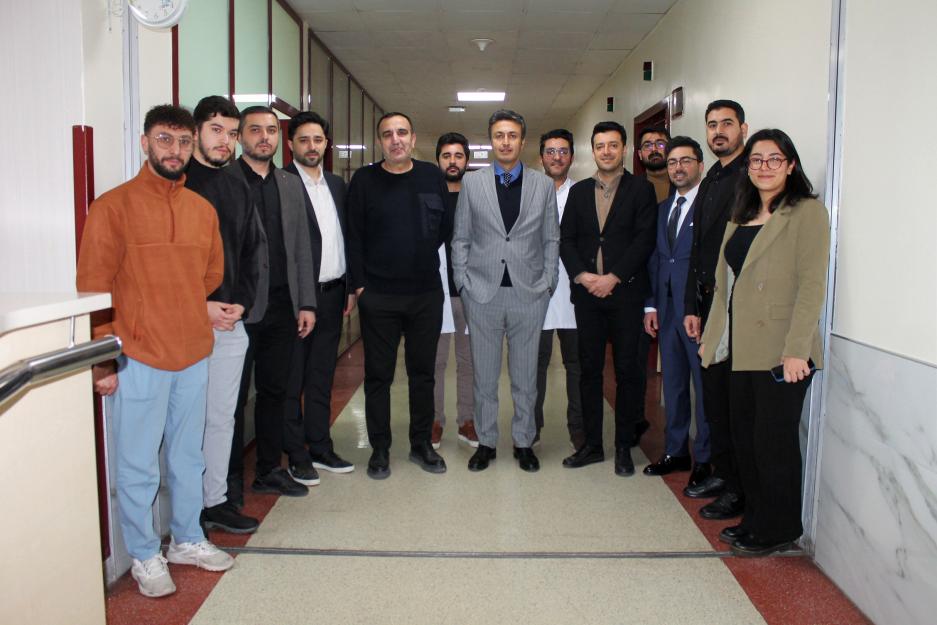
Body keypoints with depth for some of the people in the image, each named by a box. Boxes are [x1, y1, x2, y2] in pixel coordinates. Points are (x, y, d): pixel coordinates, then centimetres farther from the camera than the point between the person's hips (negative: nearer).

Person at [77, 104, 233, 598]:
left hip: (195, 355, 5)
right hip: (138, 359, -5)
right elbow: (92, 288, -8)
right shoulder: (114, 206, -7)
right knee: (138, 467, 6)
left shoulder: (203, 209, 8)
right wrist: (104, 360, -9)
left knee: (188, 457, 17)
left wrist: (183, 311, 9)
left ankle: (188, 539, 33)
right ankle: (145, 557, 23)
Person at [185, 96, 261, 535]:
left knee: (221, 418, 12)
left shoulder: (238, 190, 15)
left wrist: (240, 302, 1)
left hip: (231, 321, 6)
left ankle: (215, 502, 24)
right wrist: (201, 307, -14)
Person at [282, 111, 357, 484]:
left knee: (321, 378, 15)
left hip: (332, 295, 6)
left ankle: (321, 449, 26)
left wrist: (350, 288, 10)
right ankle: (297, 457, 15)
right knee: (292, 381, 5)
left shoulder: (337, 184, 13)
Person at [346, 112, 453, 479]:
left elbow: (446, 225, 10)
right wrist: (359, 284, -5)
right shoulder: (364, 180, -1)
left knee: (423, 372, 11)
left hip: (427, 293, 2)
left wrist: (422, 257, 5)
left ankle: (421, 444, 26)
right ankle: (380, 449, 20)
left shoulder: (432, 176, 4)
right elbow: (354, 236, -1)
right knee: (378, 375, 6)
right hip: (378, 296, -2)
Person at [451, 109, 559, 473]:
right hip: (482, 293, 0)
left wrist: (547, 284, 0)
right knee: (484, 375, 7)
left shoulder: (543, 185, 7)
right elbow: (460, 239, 7)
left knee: (525, 375, 8)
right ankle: (486, 442, 21)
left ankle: (523, 442, 23)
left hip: (529, 294, 0)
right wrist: (463, 283, -1)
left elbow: (551, 239, 8)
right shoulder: (472, 183, 6)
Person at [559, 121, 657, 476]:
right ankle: (592, 445, 17)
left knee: (626, 371, 2)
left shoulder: (641, 190, 3)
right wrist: (581, 275, -8)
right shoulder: (579, 191, 13)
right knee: (589, 370, 7)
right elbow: (566, 239, 8)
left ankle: (623, 447, 14)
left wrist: (613, 277, -14)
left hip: (626, 293, -3)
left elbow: (645, 240, -6)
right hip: (587, 294, 3)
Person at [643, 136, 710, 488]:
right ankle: (676, 452, 26)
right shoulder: (663, 208, 16)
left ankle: (704, 459, 14)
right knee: (673, 384, 14)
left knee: (704, 386, 2)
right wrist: (651, 305, 10)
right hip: (667, 309, 7)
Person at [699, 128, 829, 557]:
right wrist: (712, 336, 15)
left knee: (774, 440, 3)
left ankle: (778, 529, 20)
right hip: (742, 348, 7)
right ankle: (755, 519, 29)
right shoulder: (742, 216, 16)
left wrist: (796, 350, -20)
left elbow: (812, 286, -14)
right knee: (745, 436, 14)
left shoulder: (807, 213, -7)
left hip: (780, 350, -7)